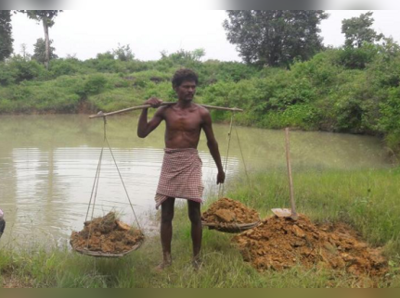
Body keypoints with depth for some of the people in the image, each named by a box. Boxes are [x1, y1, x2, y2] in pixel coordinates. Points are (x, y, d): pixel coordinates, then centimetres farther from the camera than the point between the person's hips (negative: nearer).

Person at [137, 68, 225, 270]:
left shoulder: (202, 113, -4)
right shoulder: (165, 110, 0)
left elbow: (211, 142, 7)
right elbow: (142, 133, 0)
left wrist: (220, 169, 12)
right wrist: (146, 108, -11)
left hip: (191, 163, -2)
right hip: (169, 163, 2)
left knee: (195, 214, 3)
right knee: (166, 214, 6)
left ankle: (196, 258, 18)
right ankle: (166, 258, 19)